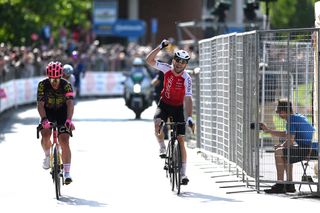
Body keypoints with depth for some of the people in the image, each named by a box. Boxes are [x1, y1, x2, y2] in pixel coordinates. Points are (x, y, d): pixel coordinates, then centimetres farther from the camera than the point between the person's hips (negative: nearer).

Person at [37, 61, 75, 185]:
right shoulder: (43, 85, -21)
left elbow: (70, 104, -32)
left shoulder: (66, 85, -23)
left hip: (62, 113, -1)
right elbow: (40, 104, -27)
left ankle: (67, 173, -13)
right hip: (47, 113, 1)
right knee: (45, 135, -24)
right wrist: (44, 119, -44)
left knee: (64, 141, -15)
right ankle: (47, 156, 7)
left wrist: (69, 120, -48)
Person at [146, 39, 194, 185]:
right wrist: (160, 47, -29)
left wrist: (189, 117, -39)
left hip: (178, 108, -1)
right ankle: (162, 147, -6)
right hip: (164, 104, 1)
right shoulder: (167, 69, -13)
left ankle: (183, 172, 2)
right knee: (157, 123, -33)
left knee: (181, 139, -5)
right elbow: (149, 60, -16)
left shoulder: (186, 78, -22)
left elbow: (188, 99, -28)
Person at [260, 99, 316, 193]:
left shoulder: (291, 120, -12)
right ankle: (289, 184, 24)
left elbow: (290, 141, -18)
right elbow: (286, 134, 30)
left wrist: (282, 146, 3)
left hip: (308, 149, -10)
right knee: (285, 153, 28)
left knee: (278, 152, -14)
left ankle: (280, 185, -12)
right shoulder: (298, 116, 19)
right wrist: (268, 130, 32)